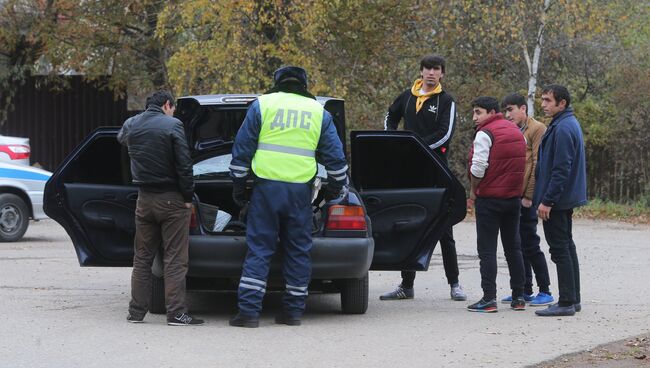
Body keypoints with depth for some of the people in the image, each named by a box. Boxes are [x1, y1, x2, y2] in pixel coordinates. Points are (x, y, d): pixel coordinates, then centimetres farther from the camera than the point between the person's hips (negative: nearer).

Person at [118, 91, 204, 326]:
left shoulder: (131, 125, 6)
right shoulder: (172, 125, -11)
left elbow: (120, 139, 30)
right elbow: (184, 165, -15)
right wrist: (188, 197, -7)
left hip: (144, 199, 5)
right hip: (171, 199, -5)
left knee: (142, 258, 13)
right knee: (175, 259, -3)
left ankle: (136, 311, 13)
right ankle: (176, 313, -6)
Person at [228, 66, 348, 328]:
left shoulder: (261, 105, 5)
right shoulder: (318, 112, 10)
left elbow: (242, 149, 4)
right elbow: (335, 157, 11)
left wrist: (238, 185, 11)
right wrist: (336, 187, 25)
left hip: (267, 187, -1)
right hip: (301, 192, 1)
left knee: (258, 250, -1)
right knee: (298, 251, 10)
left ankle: (249, 311, -7)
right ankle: (294, 311, 11)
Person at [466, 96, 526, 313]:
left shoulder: (485, 134, -12)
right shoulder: (517, 132, 13)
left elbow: (478, 167, -18)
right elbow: (524, 165, 15)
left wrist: (473, 192, -4)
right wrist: (518, 191, 18)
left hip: (489, 198, -7)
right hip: (514, 197, 7)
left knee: (487, 250, -4)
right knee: (513, 248, 13)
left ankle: (489, 299, -8)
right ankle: (519, 297, 13)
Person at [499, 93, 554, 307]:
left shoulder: (537, 130, -7)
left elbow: (537, 165, -13)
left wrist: (529, 195, -16)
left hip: (526, 199, -8)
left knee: (530, 245, -6)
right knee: (518, 245, 10)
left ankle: (545, 291, 0)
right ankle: (525, 291, 16)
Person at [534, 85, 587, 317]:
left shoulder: (563, 128, -18)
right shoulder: (570, 124, 14)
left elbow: (561, 169, -23)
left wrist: (547, 200, -22)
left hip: (557, 201, -11)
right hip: (566, 200, 11)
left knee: (560, 249, -7)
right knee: (566, 247, 14)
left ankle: (566, 302, -5)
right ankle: (573, 299, 20)